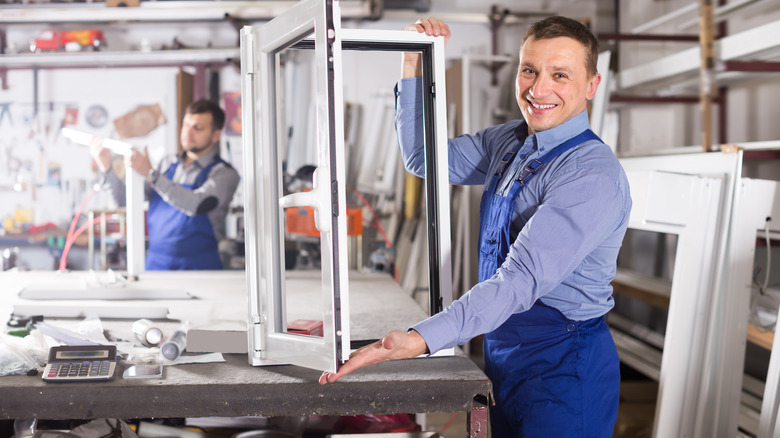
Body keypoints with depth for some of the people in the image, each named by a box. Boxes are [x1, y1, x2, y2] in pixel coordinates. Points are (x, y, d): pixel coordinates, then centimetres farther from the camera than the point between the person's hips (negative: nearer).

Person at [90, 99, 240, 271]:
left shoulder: (224, 174, -2)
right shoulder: (169, 164, 17)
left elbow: (196, 205, -20)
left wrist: (150, 173, -21)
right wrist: (106, 168, 1)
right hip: (155, 262, 4)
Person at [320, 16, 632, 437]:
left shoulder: (595, 176, -20)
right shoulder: (508, 142, 6)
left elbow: (522, 279, -29)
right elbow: (423, 157, 18)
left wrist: (418, 340, -38)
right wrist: (414, 65, 5)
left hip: (563, 369, -7)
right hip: (501, 354, 7)